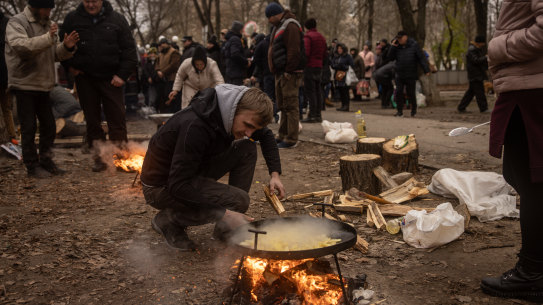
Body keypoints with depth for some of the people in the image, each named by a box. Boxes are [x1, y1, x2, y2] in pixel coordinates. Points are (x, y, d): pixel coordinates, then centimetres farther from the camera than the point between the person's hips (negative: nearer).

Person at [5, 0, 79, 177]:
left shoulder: (47, 25, 14)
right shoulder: (16, 23, -8)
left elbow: (55, 54, 14)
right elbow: (19, 45, -27)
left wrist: (67, 47, -8)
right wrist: (47, 38, -37)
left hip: (43, 85, 7)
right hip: (24, 84, -7)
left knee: (49, 126, 11)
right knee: (28, 128, -1)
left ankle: (46, 162, 24)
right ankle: (32, 166, 9)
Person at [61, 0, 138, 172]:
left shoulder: (116, 19, 2)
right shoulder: (72, 19, 5)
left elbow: (129, 49, 2)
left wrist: (123, 74, -6)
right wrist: (69, 66, 1)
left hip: (110, 79, -2)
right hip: (84, 78, 2)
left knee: (117, 118, -3)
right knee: (92, 119, 6)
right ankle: (99, 158, 15)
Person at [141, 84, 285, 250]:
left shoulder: (234, 116, -8)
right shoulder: (195, 126, -34)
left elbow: (266, 135, 12)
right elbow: (178, 185, -34)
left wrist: (275, 173, -2)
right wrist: (225, 213, -35)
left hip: (190, 173, 9)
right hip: (161, 186, -8)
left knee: (247, 149, -5)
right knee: (239, 200, -24)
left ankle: (225, 229, 0)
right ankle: (169, 220, -4)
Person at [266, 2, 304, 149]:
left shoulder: (290, 26, -12)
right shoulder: (278, 26, 21)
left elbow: (294, 51, -21)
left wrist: (289, 71, -22)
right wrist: (276, 70, 17)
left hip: (289, 73, -10)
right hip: (280, 73, 10)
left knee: (291, 106, -8)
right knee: (283, 106, 14)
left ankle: (291, 139, -5)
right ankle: (283, 136, 22)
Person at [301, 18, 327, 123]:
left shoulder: (307, 36, -9)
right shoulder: (321, 37, 15)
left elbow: (306, 52, -17)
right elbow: (325, 54, 16)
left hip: (310, 66, -7)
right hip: (319, 66, 8)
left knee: (309, 91, -7)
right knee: (318, 91, 10)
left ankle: (312, 115, -9)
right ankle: (318, 115, 13)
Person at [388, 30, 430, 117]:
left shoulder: (414, 45, -4)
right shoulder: (397, 47, 6)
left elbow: (421, 58, -5)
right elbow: (390, 58, 5)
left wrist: (426, 70, -11)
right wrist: (393, 47, -7)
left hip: (411, 75, -3)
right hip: (399, 75, 3)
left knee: (411, 93, 4)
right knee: (398, 92, -3)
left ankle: (413, 110, 25)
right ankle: (399, 111, 7)